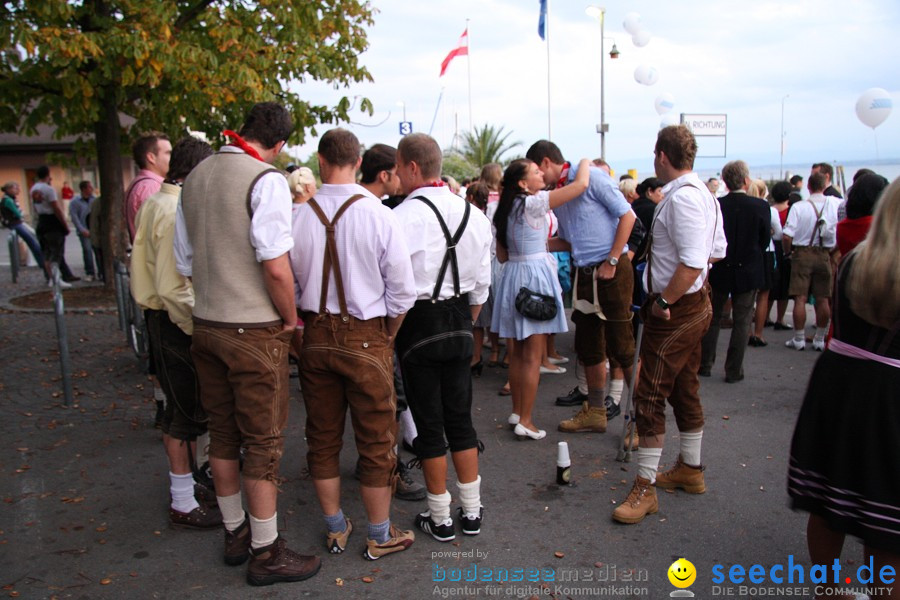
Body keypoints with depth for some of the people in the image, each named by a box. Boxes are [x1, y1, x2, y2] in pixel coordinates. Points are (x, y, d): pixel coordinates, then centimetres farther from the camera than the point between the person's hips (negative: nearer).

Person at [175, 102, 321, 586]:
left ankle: (234, 533, 34)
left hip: (206, 324, 7)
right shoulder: (266, 179, -16)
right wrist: (290, 319, -8)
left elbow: (185, 261, 14)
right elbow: (276, 267, -23)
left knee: (222, 435, 17)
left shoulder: (195, 177, 8)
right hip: (254, 329, -7)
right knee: (264, 441, 5)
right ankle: (265, 553, 17)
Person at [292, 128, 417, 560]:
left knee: (322, 437, 17)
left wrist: (307, 323, 13)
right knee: (376, 440, 11)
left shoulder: (300, 217, -8)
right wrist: (388, 335, 5)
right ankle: (380, 536, 26)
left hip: (316, 337, 3)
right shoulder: (379, 215, -14)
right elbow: (402, 290, -11)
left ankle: (335, 529, 34)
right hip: (366, 338, -3)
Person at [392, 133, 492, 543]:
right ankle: (471, 512, 26)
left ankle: (440, 518, 20)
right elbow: (481, 285, 10)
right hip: (460, 324, 6)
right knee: (460, 417, 15)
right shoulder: (474, 215, 4)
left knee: (429, 423, 6)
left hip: (418, 324, -5)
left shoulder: (403, 217, -16)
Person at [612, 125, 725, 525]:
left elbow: (692, 263, -29)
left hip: (675, 311, -11)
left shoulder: (681, 197, -21)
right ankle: (690, 470, 36)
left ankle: (645, 488, 5)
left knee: (649, 395, -4)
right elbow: (717, 251, 17)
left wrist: (663, 302, -20)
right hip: (696, 304, 11)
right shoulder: (704, 193, 11)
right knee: (685, 390, 21)